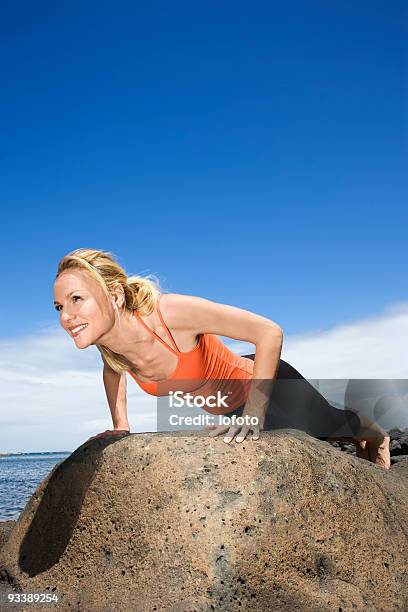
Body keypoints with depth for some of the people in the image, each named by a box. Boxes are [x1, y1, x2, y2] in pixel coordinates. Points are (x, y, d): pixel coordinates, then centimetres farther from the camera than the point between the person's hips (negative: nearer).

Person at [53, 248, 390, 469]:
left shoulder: (169, 313, -40)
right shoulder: (104, 338, -20)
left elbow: (270, 333, -37)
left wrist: (254, 413, -34)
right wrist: (121, 426, 0)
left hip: (267, 386, -7)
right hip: (225, 410, 7)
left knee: (335, 428, 20)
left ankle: (376, 438, 56)